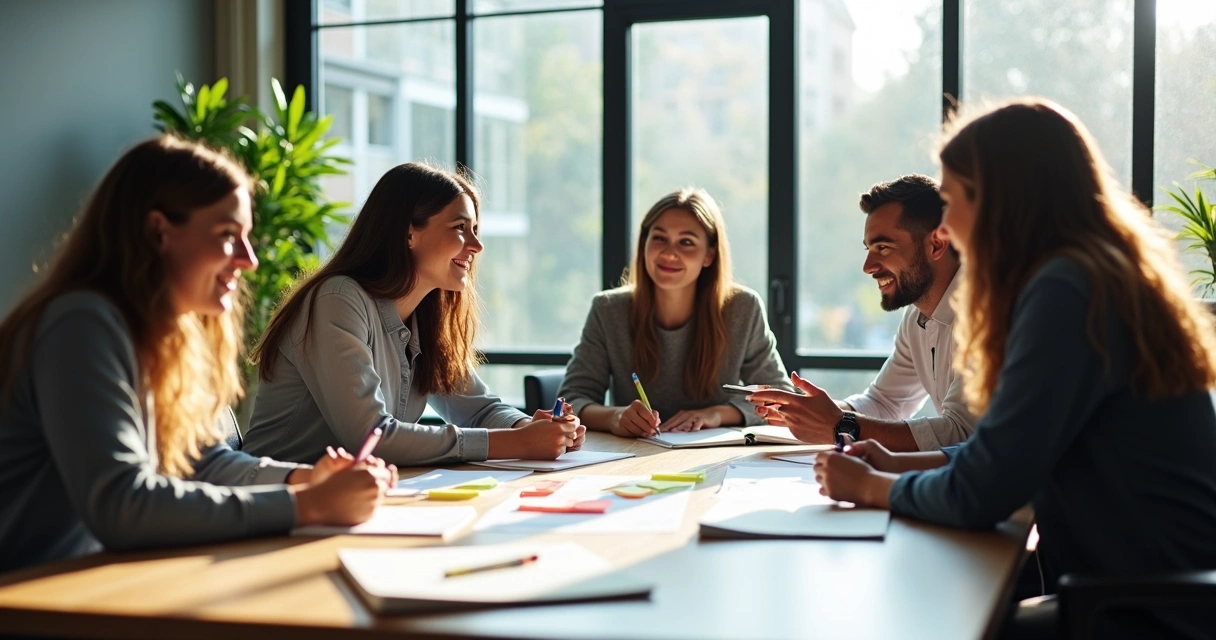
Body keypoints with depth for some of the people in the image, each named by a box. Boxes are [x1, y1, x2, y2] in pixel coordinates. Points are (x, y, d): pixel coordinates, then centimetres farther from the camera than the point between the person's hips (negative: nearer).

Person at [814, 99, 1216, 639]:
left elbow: (981, 493, -19)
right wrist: (901, 464, 8)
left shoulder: (1067, 290, -19)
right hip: (1132, 590, 8)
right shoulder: (1105, 277, 10)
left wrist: (869, 486, -3)